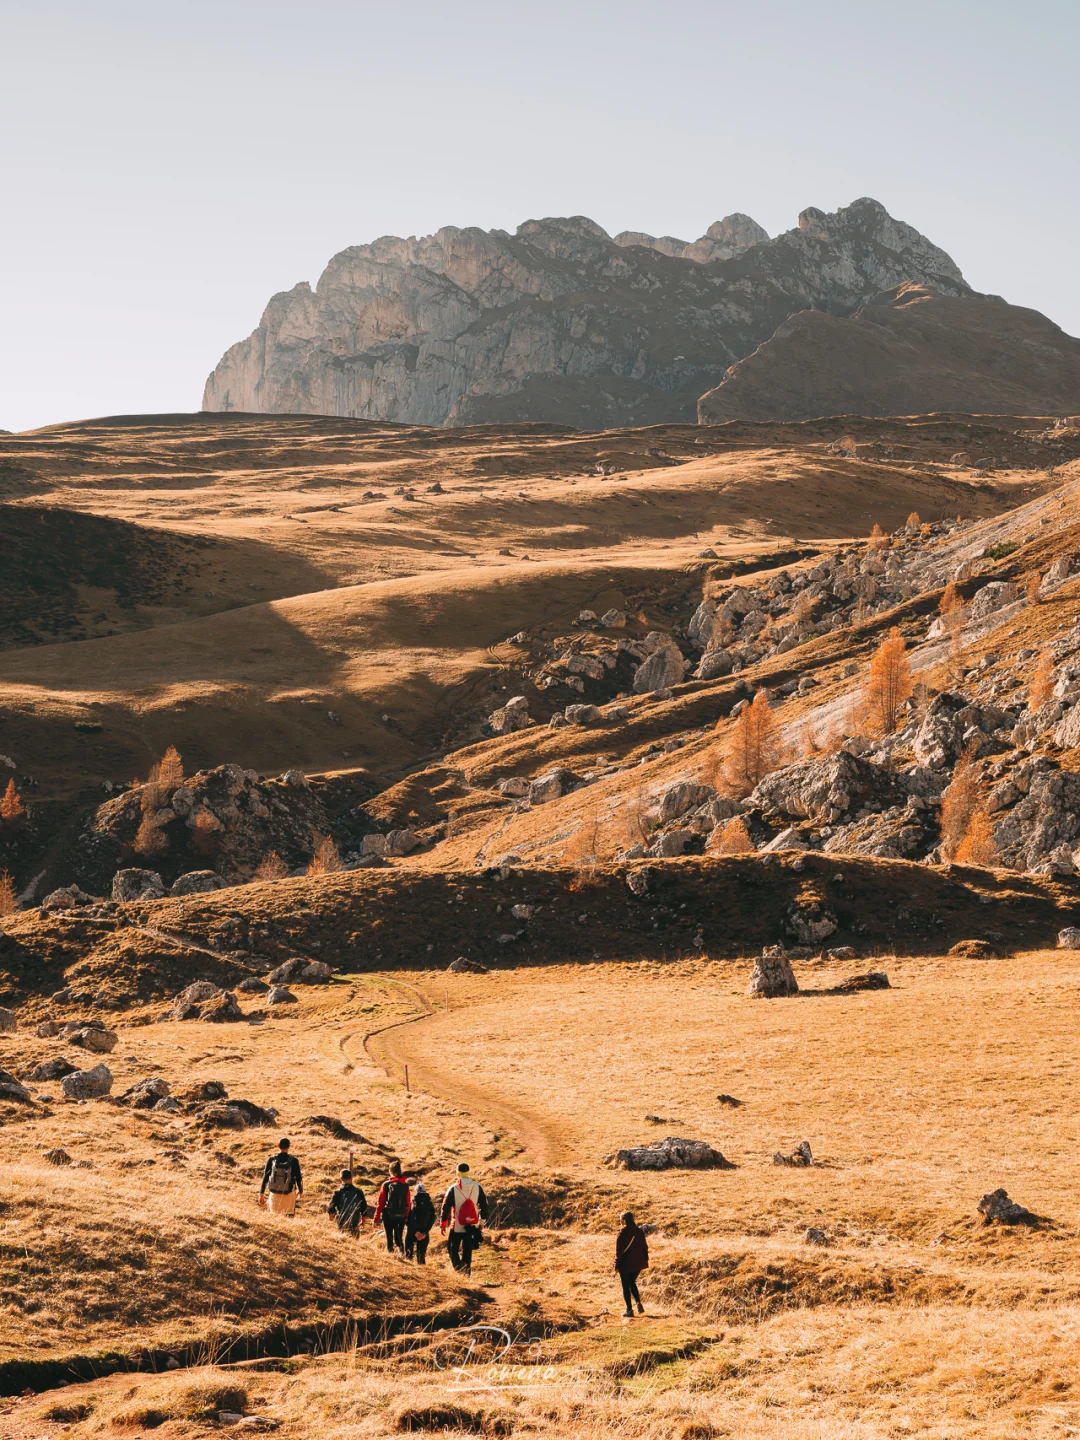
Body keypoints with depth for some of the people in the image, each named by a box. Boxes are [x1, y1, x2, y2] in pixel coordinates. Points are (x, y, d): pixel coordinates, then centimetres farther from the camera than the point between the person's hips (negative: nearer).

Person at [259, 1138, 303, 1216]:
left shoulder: (271, 1160, -7)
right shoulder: (293, 1160, -9)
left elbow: (265, 1177, -3)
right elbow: (298, 1177, -1)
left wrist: (261, 1193, 5)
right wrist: (300, 1190, 16)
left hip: (274, 1193, 1)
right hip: (289, 1194, -1)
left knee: (274, 1215, 15)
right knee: (289, 1215, 10)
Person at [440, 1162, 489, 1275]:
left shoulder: (453, 1189, -9)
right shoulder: (477, 1187, -2)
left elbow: (446, 1207, -4)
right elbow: (484, 1205, 5)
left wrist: (443, 1223, 7)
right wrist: (482, 1220, 17)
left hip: (457, 1226, -2)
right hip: (472, 1226, 3)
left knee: (453, 1248, 9)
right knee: (467, 1250, 14)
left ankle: (458, 1266, -14)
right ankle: (467, 1270, 10)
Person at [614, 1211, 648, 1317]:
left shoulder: (622, 1234, -15)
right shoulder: (640, 1232, 1)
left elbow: (619, 1251, -13)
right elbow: (645, 1247, 8)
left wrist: (617, 1265, -5)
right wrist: (645, 1261, 17)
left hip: (625, 1264, -5)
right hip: (638, 1263, 5)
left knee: (626, 1286, 7)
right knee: (632, 1283, 22)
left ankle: (629, 1309, 6)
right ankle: (639, 1303, 3)